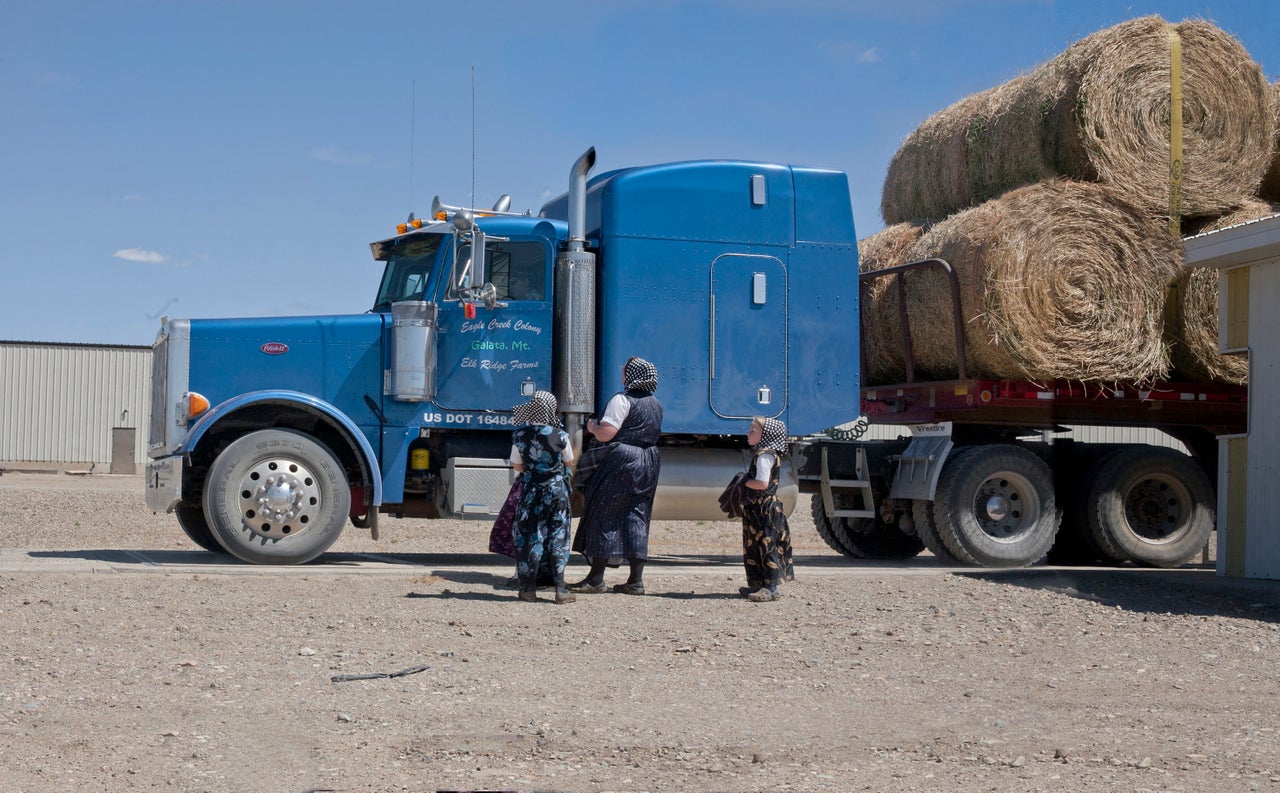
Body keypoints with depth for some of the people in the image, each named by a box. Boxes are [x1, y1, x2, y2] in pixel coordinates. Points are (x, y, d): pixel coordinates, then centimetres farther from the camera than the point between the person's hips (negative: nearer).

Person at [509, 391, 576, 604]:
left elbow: (516, 465, 4)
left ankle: (529, 588, 9)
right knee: (557, 535, 5)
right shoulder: (560, 435, -10)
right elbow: (569, 462, 4)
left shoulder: (520, 436, -6)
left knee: (528, 536, 9)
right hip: (556, 490, -1)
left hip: (530, 490, 1)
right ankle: (560, 588, 1)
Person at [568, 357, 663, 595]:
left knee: (604, 515, -1)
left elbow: (606, 433, -21)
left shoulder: (623, 400, -13)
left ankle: (596, 578, -2)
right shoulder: (655, 403, 14)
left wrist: (593, 426, 1)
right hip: (648, 463, 8)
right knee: (637, 518, 9)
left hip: (621, 462, -8)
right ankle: (636, 580, 7)